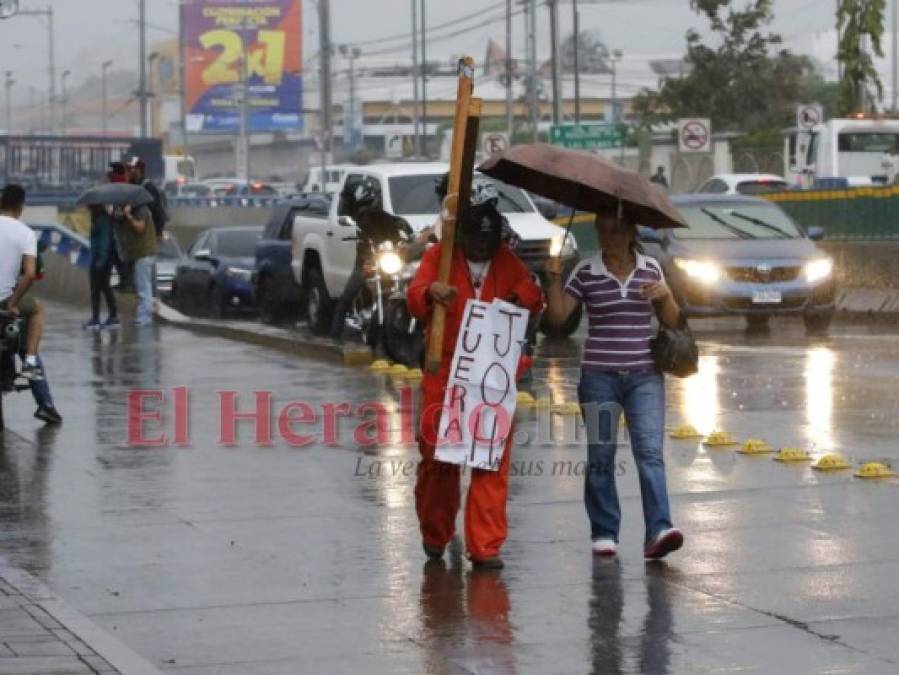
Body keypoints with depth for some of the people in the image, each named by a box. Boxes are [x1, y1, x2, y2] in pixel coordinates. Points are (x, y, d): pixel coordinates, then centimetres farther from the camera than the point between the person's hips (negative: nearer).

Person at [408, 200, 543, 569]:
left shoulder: (506, 261, 15)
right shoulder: (439, 255, 5)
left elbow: (533, 298, 11)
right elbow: (414, 299, -7)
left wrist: (516, 296, -13)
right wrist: (430, 292, -31)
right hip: (443, 375, -2)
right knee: (437, 456, 2)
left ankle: (486, 546, -4)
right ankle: (435, 535, 24)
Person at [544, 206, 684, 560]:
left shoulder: (650, 269, 6)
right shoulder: (586, 273, 0)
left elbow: (672, 320, 12)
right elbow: (558, 315, -6)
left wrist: (665, 295, -8)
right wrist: (554, 279, -19)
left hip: (644, 375, 0)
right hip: (599, 375, 0)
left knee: (650, 452, -12)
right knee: (600, 457, 5)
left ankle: (659, 531, -20)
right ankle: (604, 533, 14)